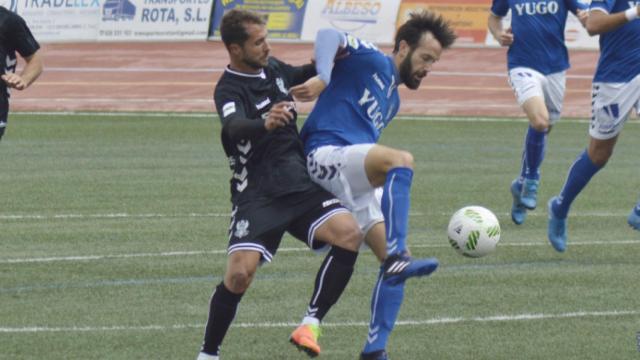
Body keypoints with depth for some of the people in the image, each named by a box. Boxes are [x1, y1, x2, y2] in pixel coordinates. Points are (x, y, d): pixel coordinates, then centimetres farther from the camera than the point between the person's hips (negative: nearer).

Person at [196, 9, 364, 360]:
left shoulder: (271, 68, 9)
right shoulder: (229, 90, -13)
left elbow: (304, 75, 33)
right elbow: (235, 127, -36)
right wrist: (265, 124, -58)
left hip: (301, 185, 6)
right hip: (258, 195, -6)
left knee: (349, 233, -21)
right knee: (240, 273, -21)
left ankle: (311, 324, -14)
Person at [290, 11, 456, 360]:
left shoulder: (393, 101, 29)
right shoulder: (372, 61, 3)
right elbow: (329, 37, -14)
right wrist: (322, 79, -28)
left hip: (355, 185, 9)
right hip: (325, 156, -9)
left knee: (394, 265, -2)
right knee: (401, 159, -35)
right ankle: (397, 257, -44)